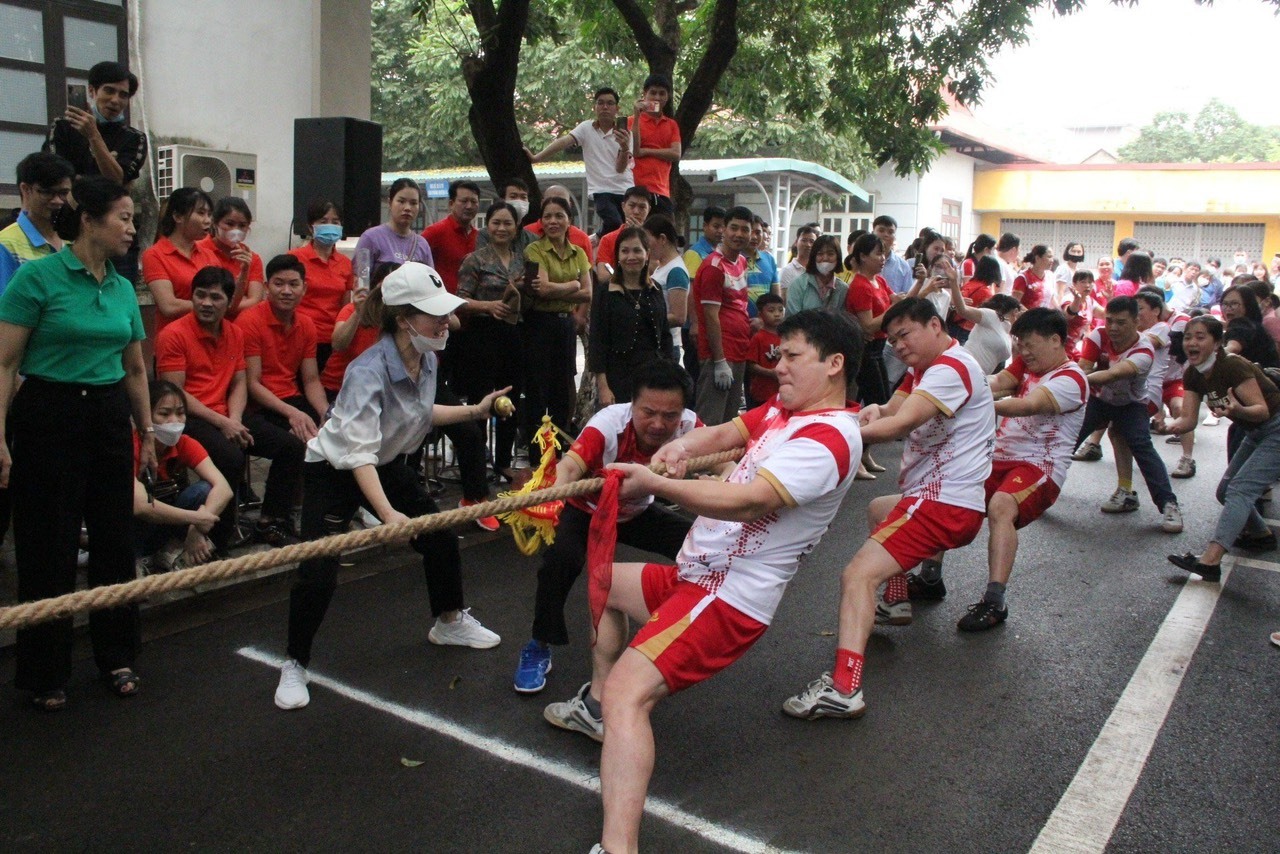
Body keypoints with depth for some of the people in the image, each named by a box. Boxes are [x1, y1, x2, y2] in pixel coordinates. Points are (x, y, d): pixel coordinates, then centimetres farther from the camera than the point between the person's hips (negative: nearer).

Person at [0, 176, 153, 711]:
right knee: (48, 548, 2)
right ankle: (44, 675, 19)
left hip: (109, 418, 6)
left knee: (115, 540, 10)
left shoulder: (123, 289, 9)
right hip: (48, 416, -5)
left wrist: (148, 434, 16)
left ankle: (117, 656, 27)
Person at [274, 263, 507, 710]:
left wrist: (473, 411, 4)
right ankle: (294, 666, 6)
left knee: (440, 537, 10)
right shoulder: (370, 371, -34)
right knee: (318, 573, -16)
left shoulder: (427, 360, -10)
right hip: (333, 469, -7)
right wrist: (387, 513, -52)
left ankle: (449, 622, 35)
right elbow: (358, 453, -41)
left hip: (388, 464, 7)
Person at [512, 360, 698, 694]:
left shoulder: (688, 427, -26)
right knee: (561, 558, -32)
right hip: (586, 510, -3)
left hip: (637, 513, 4)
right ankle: (538, 648, -9)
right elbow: (570, 465, -52)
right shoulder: (609, 423, -37)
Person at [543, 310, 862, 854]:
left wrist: (654, 483, -30)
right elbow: (724, 433, 6)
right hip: (697, 575, 11)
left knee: (626, 693, -28)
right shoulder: (783, 410, 9)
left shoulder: (828, 438, -21)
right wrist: (682, 446, -16)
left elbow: (748, 500, -32)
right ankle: (596, 707, 39)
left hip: (730, 598, -11)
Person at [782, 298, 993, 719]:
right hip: (944, 498, 11)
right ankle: (896, 602, 40)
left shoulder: (952, 368, -15)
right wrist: (873, 411, -18)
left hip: (945, 503, -11)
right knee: (879, 510, 38)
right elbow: (891, 413, 5)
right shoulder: (923, 369, 17)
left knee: (858, 575, -23)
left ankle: (844, 687, -32)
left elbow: (899, 424, -28)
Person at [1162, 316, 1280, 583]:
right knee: (1226, 491, 12)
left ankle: (1210, 561, -33)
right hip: (1255, 434, 9)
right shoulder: (1193, 375, -2)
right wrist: (1169, 426, -31)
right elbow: (1189, 419, -9)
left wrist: (1238, 410, -51)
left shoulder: (1233, 366, -25)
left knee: (1240, 489, -22)